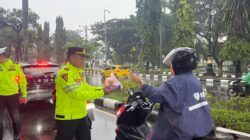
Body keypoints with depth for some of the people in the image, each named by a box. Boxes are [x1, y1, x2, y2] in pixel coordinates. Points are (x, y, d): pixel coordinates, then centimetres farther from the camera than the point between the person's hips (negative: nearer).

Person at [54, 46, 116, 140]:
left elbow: (85, 88, 11)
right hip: (67, 118, -8)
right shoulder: (64, 73, -21)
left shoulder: (79, 71, 8)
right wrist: (101, 93, -27)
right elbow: (77, 94, -28)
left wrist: (102, 89, -4)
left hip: (82, 116, 9)